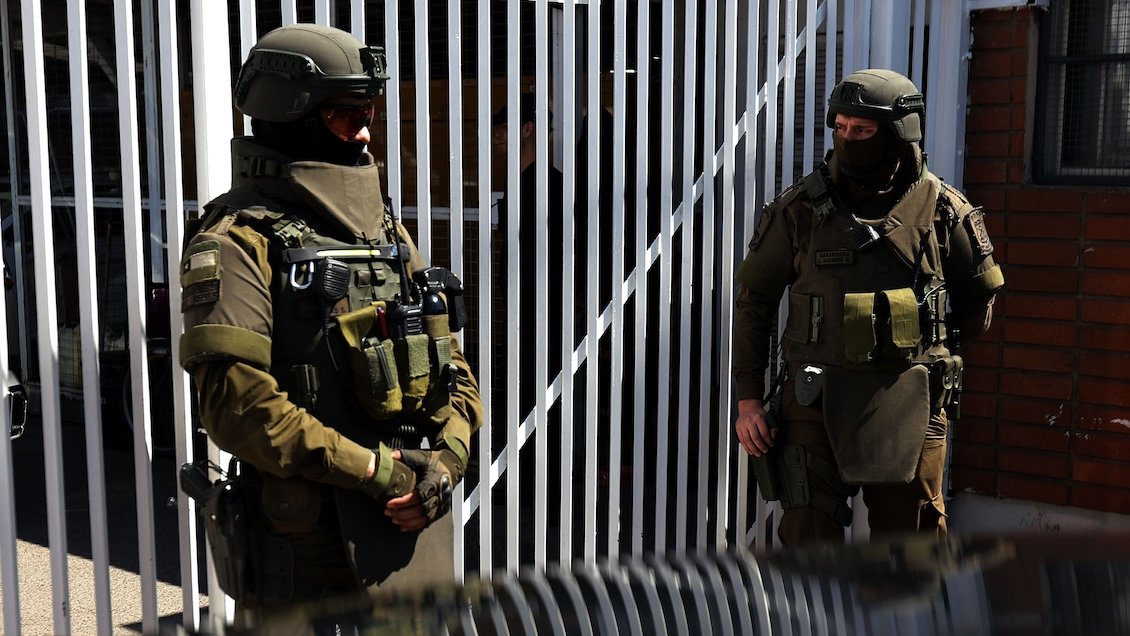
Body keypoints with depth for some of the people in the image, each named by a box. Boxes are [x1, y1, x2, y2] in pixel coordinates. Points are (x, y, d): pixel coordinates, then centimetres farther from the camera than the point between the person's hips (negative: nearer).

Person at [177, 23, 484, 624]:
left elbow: (452, 369, 12)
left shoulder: (389, 234, 13)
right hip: (307, 544, -6)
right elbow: (237, 405, -20)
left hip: (417, 524, 6)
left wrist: (442, 462, -5)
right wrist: (377, 468, -18)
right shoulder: (242, 245, -9)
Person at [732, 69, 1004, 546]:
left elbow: (980, 294, 16)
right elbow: (753, 301, 2)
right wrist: (748, 400, -2)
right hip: (816, 400, -1)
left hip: (910, 404, 1)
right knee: (807, 538, 0)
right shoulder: (799, 208, -2)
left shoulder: (942, 210, 0)